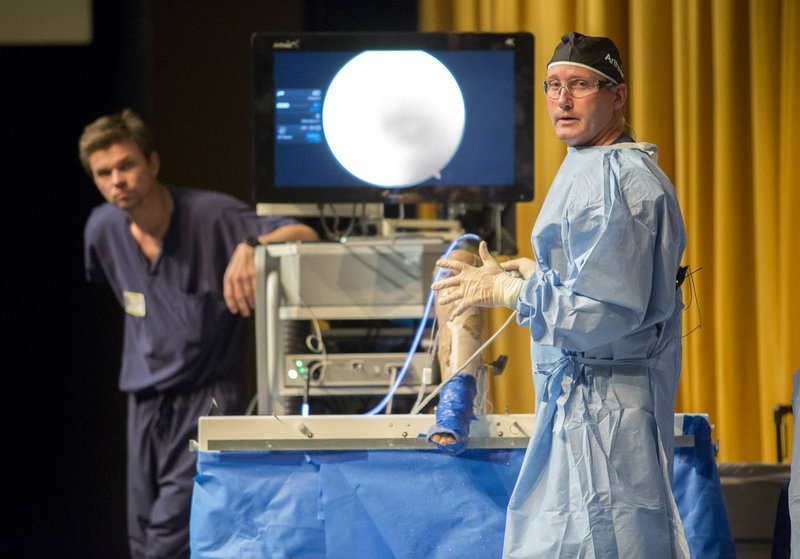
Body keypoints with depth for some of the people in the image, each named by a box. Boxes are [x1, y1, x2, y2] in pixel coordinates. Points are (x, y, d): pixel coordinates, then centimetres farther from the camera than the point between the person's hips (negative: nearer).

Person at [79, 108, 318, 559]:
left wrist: (251, 246, -45)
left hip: (209, 398, -6)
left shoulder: (210, 215, -16)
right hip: (146, 400, 6)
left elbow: (305, 235, -25)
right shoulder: (103, 229, 1)